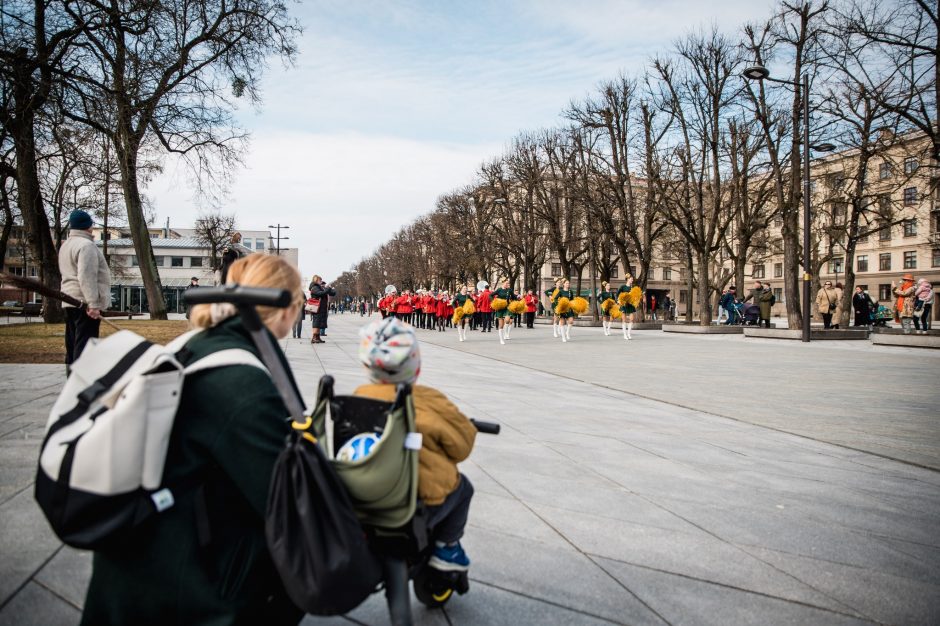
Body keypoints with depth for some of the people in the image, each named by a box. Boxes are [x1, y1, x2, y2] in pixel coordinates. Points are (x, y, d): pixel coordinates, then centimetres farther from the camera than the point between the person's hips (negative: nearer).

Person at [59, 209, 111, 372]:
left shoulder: (66, 246, 20)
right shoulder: (86, 245, -12)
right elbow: (86, 277, -21)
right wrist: (93, 304, -24)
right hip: (85, 303, -10)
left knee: (73, 345, 13)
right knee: (84, 346, -11)